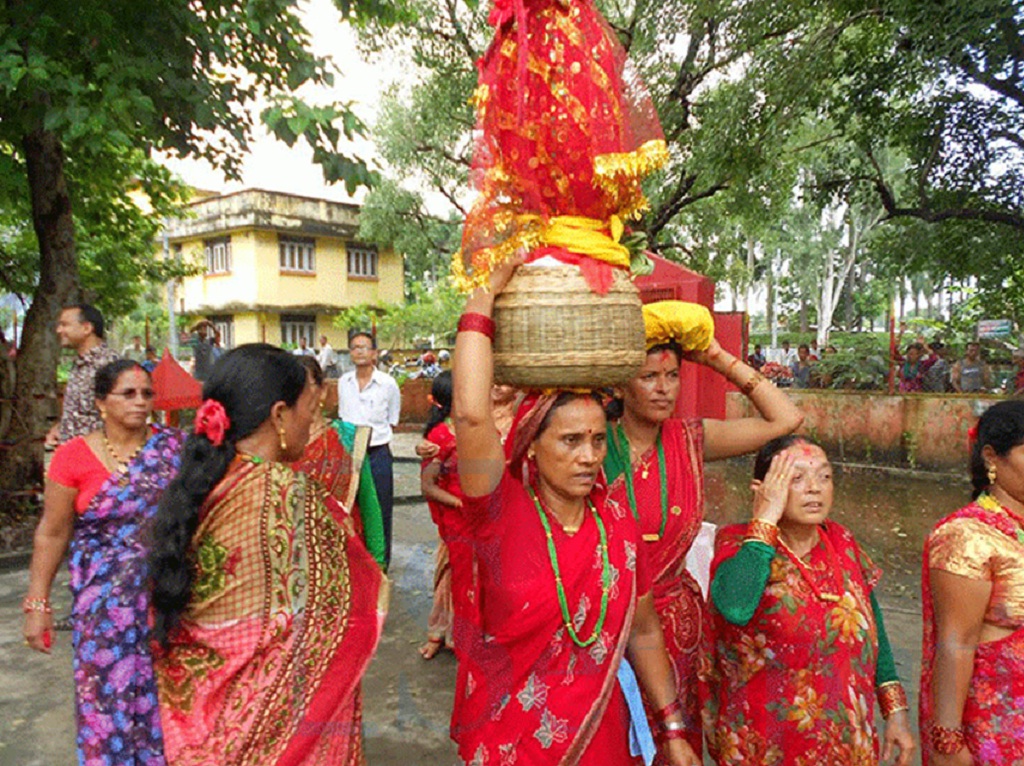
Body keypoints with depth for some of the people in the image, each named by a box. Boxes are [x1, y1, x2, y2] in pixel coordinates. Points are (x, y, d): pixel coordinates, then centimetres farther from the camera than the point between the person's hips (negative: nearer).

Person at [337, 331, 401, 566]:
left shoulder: (388, 383, -7)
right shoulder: (343, 382, 4)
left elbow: (392, 421, 3)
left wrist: (374, 433, -2)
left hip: (377, 453, -3)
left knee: (379, 511, 6)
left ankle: (381, 563, 21)